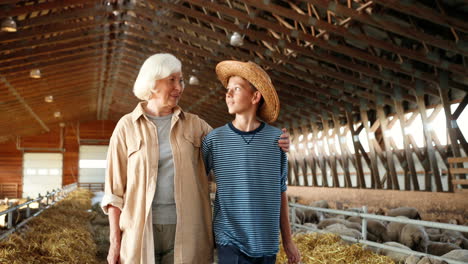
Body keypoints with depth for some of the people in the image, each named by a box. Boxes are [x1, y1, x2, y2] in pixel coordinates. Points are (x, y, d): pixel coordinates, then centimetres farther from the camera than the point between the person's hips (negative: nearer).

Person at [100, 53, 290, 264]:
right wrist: (115, 241, -4)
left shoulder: (193, 125, 5)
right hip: (140, 231, -1)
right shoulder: (126, 127, 0)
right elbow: (115, 188, 0)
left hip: (183, 230, 2)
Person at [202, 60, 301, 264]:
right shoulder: (214, 139, -3)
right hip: (230, 242, -1)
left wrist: (287, 240, 9)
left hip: (267, 243, 2)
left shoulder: (277, 139, 0)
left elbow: (280, 192, 7)